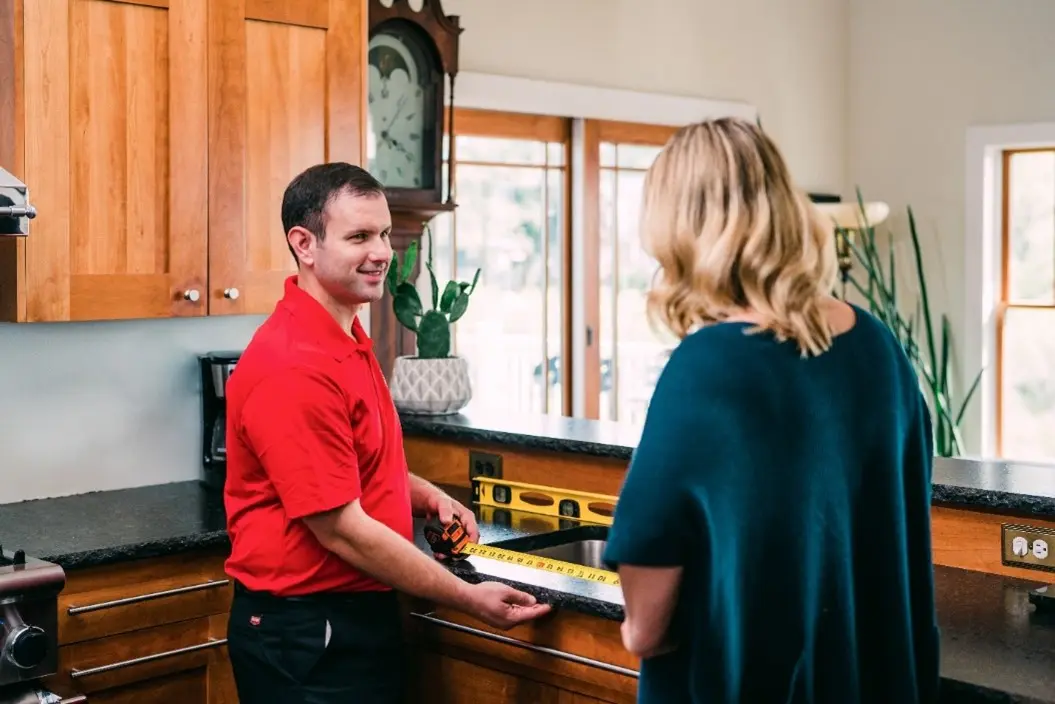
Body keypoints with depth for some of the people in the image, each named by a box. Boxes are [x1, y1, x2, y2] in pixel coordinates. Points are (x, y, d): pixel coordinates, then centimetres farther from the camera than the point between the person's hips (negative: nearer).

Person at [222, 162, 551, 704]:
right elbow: (342, 531, -23)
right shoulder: (295, 367, -24)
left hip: (358, 615, 9)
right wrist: (470, 600, -16)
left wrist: (424, 495, 3)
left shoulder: (346, 340, 7)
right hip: (305, 634, -9)